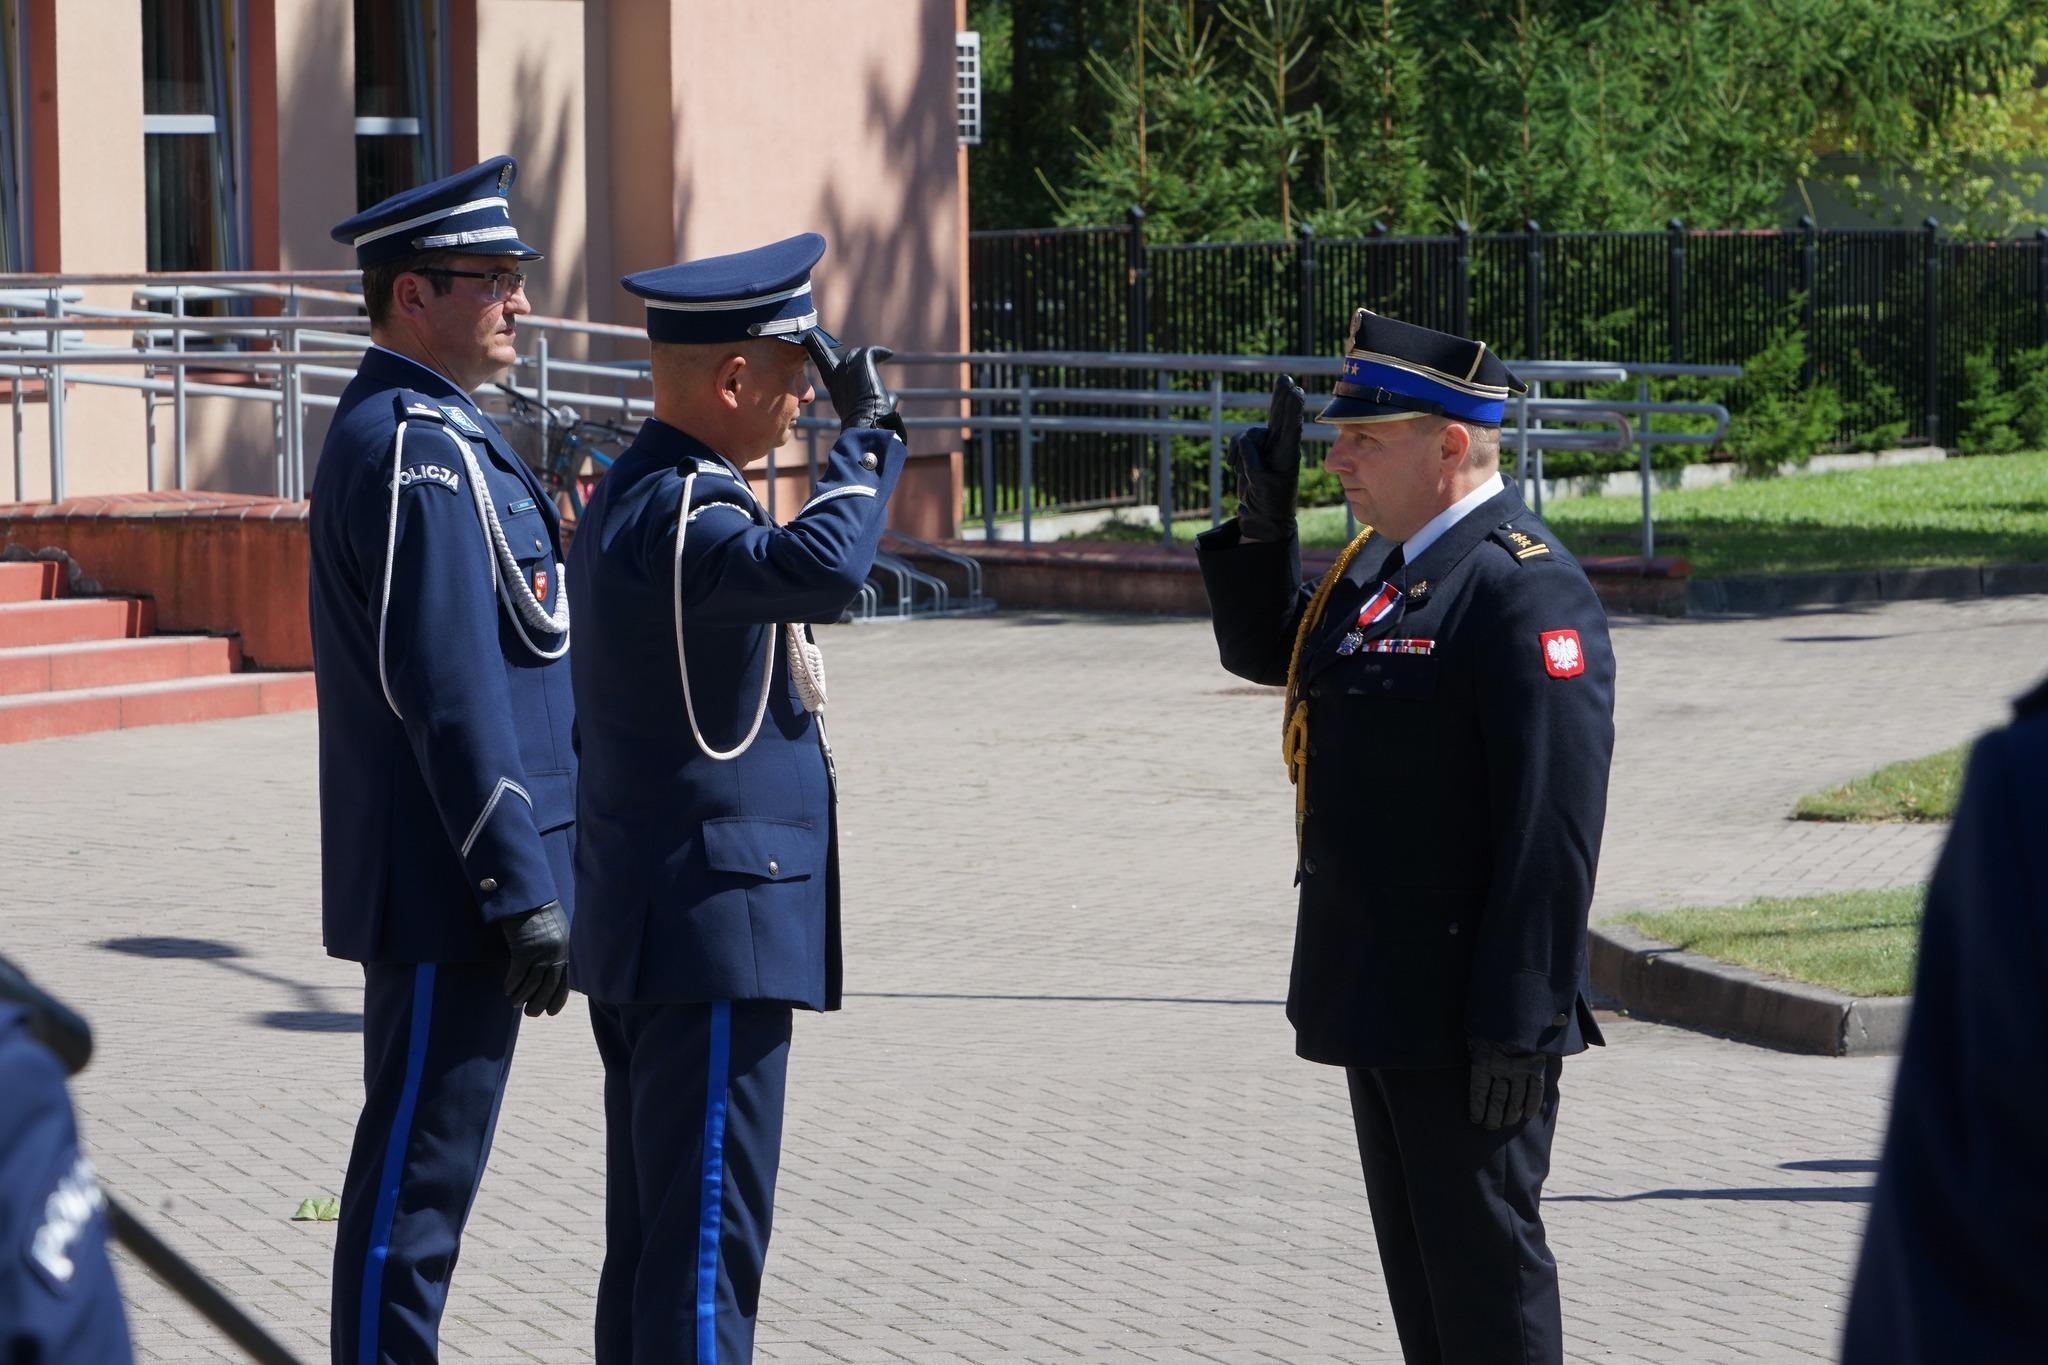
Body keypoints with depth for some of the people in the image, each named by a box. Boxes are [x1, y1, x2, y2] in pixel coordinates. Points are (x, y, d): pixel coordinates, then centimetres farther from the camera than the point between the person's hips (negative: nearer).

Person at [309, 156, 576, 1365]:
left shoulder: (409, 433, 16)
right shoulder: (419, 451, -18)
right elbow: (452, 696, -22)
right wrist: (524, 890, -21)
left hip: (439, 890, 10)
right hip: (448, 892, -10)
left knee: (425, 1160, 15)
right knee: (420, 1165, -5)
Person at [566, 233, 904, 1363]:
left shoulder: (635, 494, 15)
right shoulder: (679, 511, -18)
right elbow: (820, 570, -38)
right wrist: (869, 433, -23)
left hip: (644, 934, 11)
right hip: (714, 934, -11)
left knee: (650, 1243, 14)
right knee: (707, 1242, -8)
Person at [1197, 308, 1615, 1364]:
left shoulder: (1525, 588, -19)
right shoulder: (1377, 565, 10)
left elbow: (1554, 827, -23)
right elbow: (1261, 648, 28)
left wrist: (1517, 1025, -24)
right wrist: (1263, 521, 8)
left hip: (1468, 1009, -10)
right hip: (1376, 991, 10)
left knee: (1483, 1262, -1)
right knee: (1415, 1252, 16)